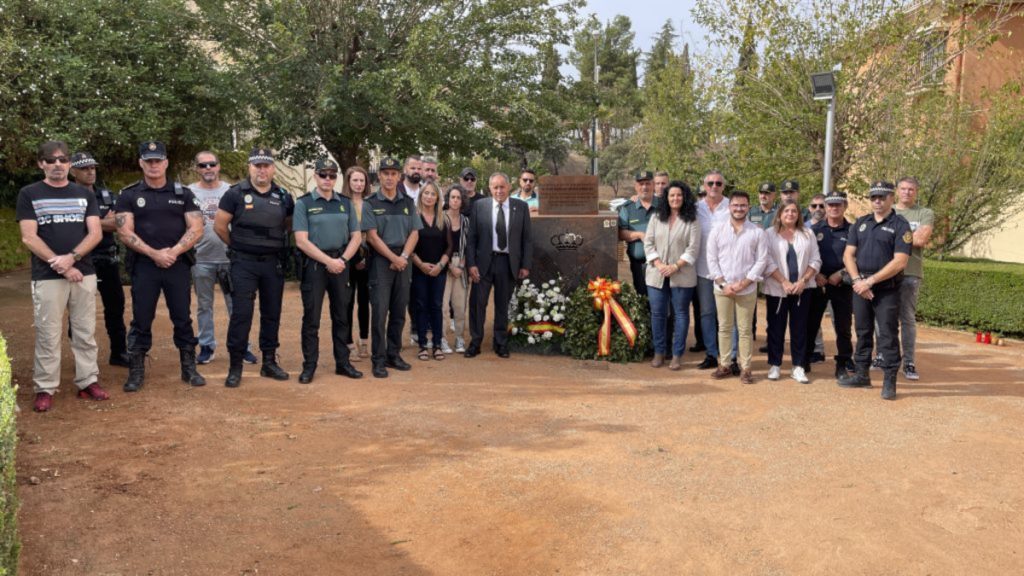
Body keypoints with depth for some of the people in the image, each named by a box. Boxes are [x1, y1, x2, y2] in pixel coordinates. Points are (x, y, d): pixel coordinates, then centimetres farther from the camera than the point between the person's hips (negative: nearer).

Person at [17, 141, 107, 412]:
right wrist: (60, 266, -12)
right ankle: (45, 389, 7)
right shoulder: (29, 194, 3)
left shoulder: (85, 194, 11)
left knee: (86, 333, 6)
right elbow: (29, 238, -5)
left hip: (84, 274, 3)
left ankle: (88, 382, 15)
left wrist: (71, 257, -14)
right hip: (47, 276, -3)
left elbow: (95, 234, 2)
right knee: (48, 336, -1)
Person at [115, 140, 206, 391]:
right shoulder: (129, 196, 4)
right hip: (144, 266, -1)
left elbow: (196, 229, -1)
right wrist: (154, 254, -15)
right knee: (141, 321, 4)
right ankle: (136, 372, 13)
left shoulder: (183, 194, 7)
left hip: (178, 265, 1)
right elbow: (125, 233, -4)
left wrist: (173, 251, -14)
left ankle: (189, 368, 15)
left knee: (183, 319, 6)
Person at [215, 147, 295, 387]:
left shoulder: (283, 197, 5)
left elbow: (289, 224, 18)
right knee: (242, 313, -5)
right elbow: (220, 225, -1)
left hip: (274, 263, 4)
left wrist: (274, 244, 11)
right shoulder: (235, 194, -5)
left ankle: (269, 362, 20)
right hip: (244, 263, -3)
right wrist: (237, 246, 6)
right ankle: (235, 367, 3)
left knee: (272, 313, 9)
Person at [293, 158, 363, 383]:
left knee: (341, 316, 9)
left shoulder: (345, 203, 10)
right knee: (311, 318, 0)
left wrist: (343, 259, -7)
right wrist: (328, 261, -14)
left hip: (341, 264, 3)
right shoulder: (303, 203, -1)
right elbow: (301, 240, -9)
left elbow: (356, 236, 8)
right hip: (314, 264, -3)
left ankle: (342, 363, 17)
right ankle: (309, 366, 8)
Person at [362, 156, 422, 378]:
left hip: (403, 260, 4)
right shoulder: (370, 204, -1)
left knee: (399, 312, 8)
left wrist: (403, 257, -8)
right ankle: (379, 360, 1)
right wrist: (393, 258, -11)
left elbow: (414, 233, 6)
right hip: (381, 260, -4)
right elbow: (372, 236, -7)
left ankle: (394, 354, 18)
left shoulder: (408, 203, 11)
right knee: (380, 311, -5)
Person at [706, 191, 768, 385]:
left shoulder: (757, 232, -1)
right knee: (724, 327, 8)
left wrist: (743, 283, -11)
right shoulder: (717, 231, 3)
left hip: (747, 289, -1)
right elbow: (712, 260, 1)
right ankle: (725, 365, 17)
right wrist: (723, 284, -8)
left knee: (745, 329, 4)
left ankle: (745, 367, 11)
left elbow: (761, 260, -4)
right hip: (722, 288, 1)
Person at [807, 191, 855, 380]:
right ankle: (804, 361, 14)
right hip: (817, 283, 1)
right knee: (810, 324, 4)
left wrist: (841, 274, -11)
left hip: (842, 284, -1)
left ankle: (843, 365, 11)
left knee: (843, 326, 2)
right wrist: (815, 274, -7)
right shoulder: (815, 229, 7)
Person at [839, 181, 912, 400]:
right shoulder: (860, 223, 12)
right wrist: (857, 280, -8)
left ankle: (889, 381, 4)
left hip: (887, 289, -5)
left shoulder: (900, 225, -4)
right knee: (863, 332, 12)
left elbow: (900, 261, -13)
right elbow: (848, 254, 8)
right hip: (860, 286, 5)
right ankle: (862, 374, 23)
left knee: (887, 335, -3)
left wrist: (870, 281, -16)